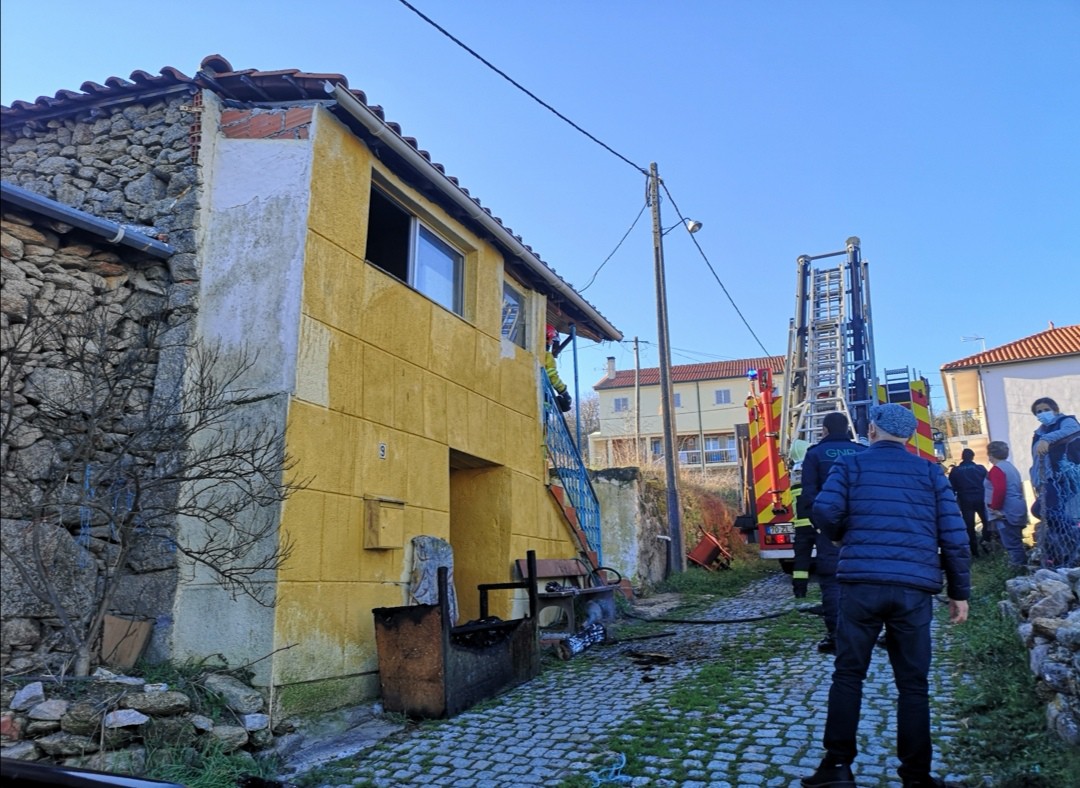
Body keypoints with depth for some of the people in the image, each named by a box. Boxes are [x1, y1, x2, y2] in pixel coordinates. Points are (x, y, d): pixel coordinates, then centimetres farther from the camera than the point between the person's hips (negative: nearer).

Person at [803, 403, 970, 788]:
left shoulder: (851, 464, 7)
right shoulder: (929, 471, 12)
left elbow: (824, 511, -8)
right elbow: (954, 536, 6)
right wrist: (959, 591, 13)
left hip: (862, 583, -1)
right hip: (915, 588, 2)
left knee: (848, 674, 7)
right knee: (913, 682, 10)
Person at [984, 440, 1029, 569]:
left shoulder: (996, 469, -14)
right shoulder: (1011, 466, 19)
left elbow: (999, 490, -26)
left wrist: (995, 508, -17)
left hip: (1006, 513, -11)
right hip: (1016, 510, 11)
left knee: (1011, 544, -8)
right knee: (1016, 542, 16)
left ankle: (1019, 567, -8)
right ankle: (1024, 565, 21)